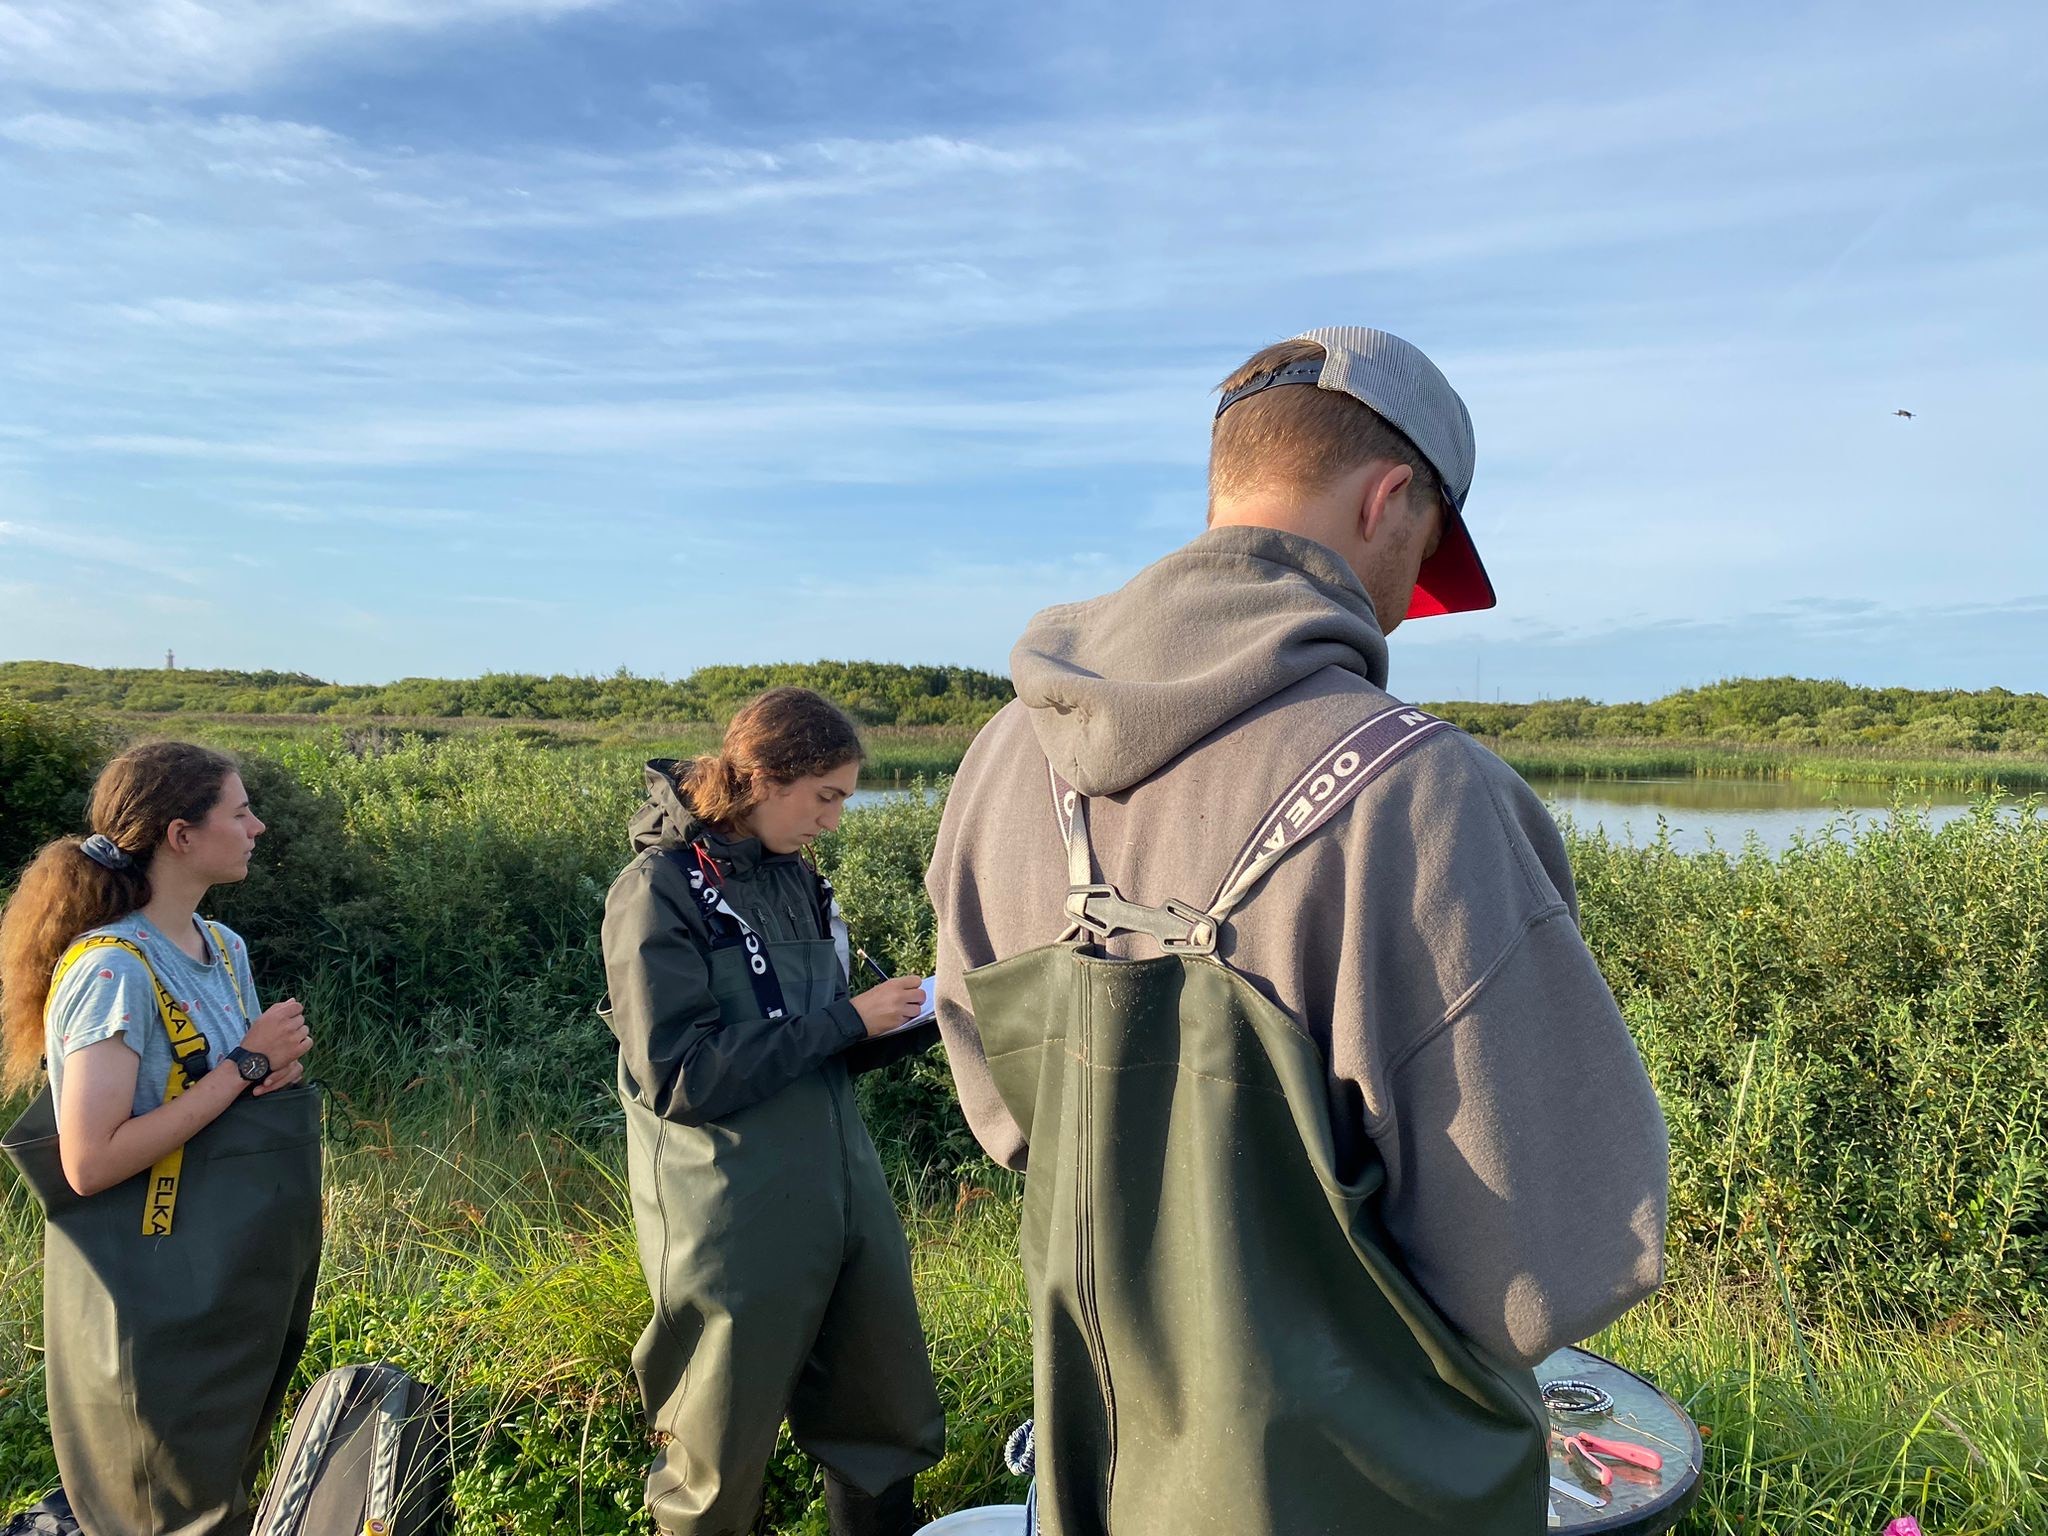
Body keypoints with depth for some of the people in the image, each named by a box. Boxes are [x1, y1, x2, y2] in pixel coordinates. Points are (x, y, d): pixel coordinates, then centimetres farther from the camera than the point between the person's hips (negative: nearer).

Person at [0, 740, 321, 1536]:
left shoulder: (224, 948, 4)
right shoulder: (113, 971, -21)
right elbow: (90, 1163, -26)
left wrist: (278, 1064, -7)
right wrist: (243, 1066, -22)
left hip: (235, 1276, 8)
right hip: (152, 1299, -8)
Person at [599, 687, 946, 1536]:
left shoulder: (792, 875, 8)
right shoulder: (660, 889, -13)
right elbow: (679, 1075, -20)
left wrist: (899, 1015, -2)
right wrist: (848, 1020, -19)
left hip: (844, 1191, 7)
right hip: (735, 1221, -6)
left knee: (888, 1424, 16)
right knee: (719, 1462, 11)